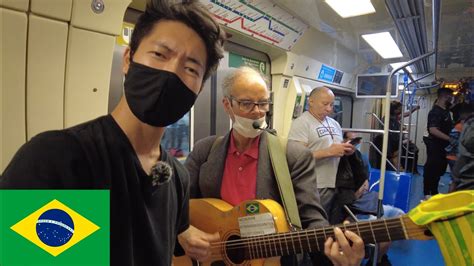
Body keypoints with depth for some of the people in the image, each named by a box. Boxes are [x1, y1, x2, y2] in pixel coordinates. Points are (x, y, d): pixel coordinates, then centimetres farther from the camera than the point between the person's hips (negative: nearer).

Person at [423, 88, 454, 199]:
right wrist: (450, 139, -37)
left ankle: (434, 192, 30)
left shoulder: (446, 109, 9)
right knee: (431, 169, -1)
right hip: (435, 145, -10)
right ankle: (427, 193, 8)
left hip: (443, 145, 10)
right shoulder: (435, 112, -20)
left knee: (440, 169, 17)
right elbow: (433, 130, -32)